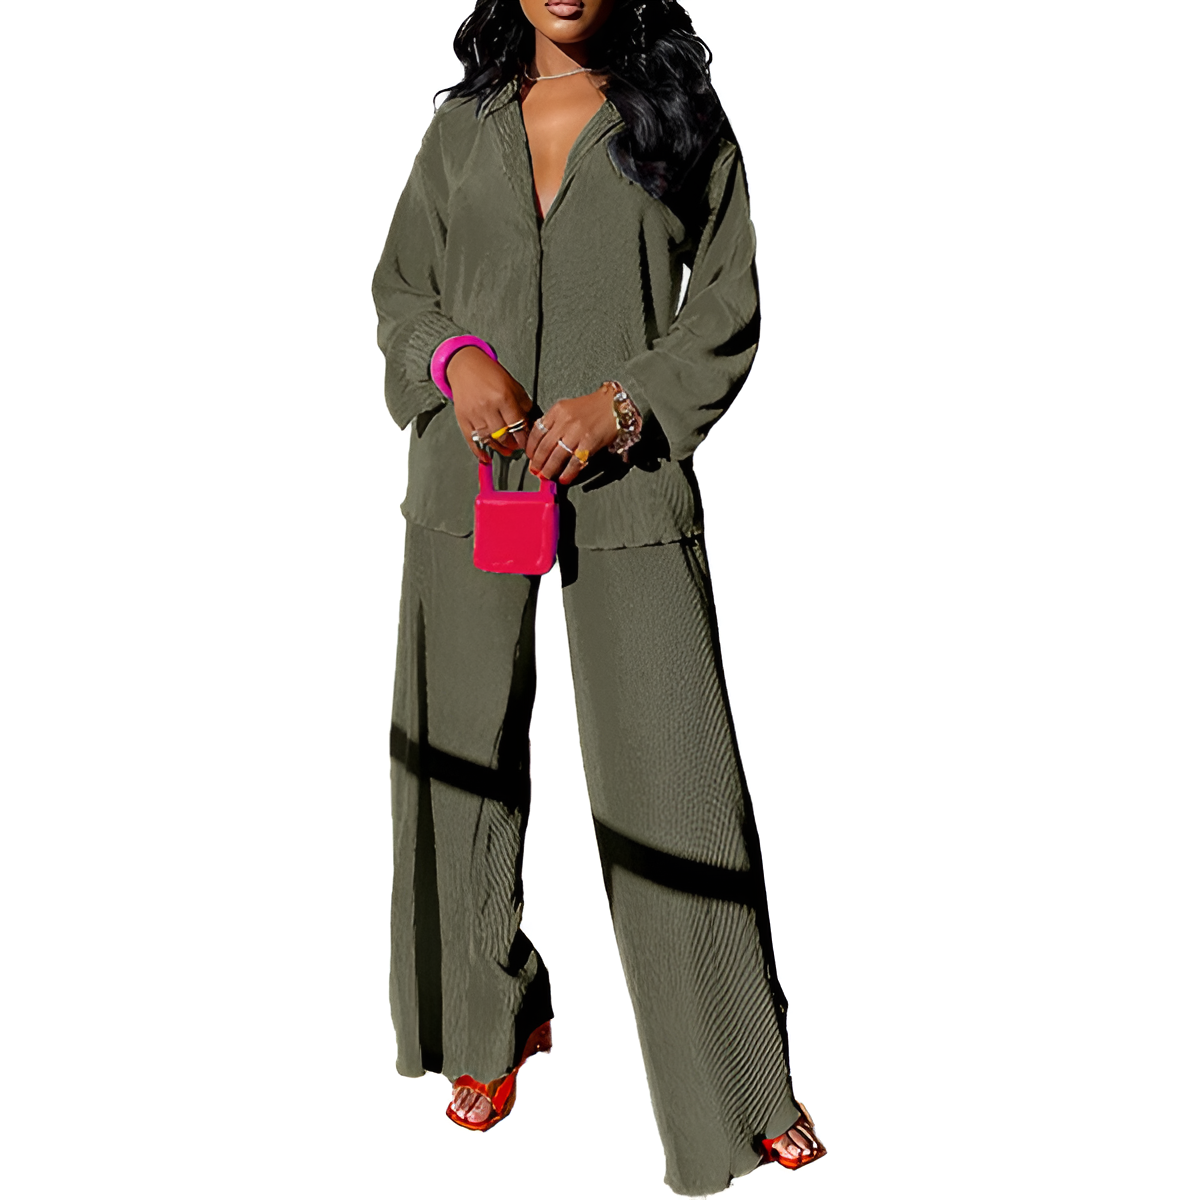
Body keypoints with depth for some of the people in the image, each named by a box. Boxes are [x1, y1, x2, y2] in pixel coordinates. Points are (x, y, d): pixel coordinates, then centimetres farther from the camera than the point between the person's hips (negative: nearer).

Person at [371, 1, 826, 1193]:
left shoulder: (681, 117, 6)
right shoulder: (463, 124, 12)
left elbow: (727, 308, 3)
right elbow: (400, 285, 14)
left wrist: (621, 402, -13)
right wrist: (455, 359, -7)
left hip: (625, 485, -2)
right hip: (471, 476, 3)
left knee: (673, 778, -3)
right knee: (464, 759, 8)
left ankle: (739, 1084, 13)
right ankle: (495, 1020, 30)